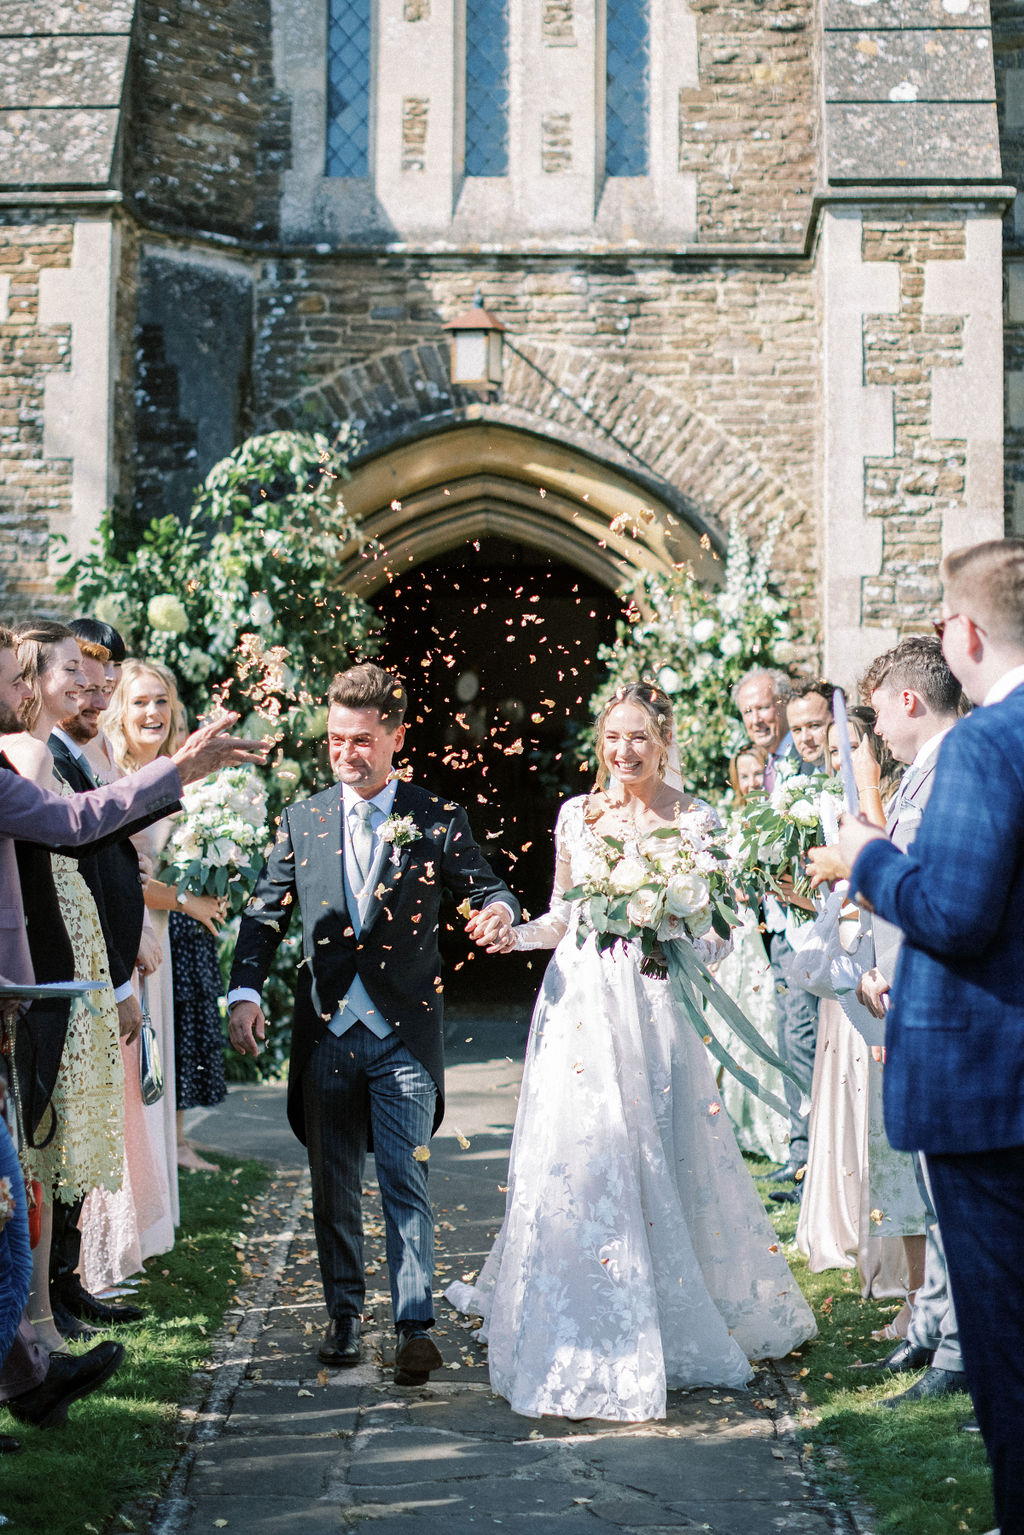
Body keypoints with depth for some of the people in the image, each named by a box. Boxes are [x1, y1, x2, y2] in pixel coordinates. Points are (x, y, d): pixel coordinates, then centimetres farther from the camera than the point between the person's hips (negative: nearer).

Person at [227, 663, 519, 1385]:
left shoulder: (437, 819, 0)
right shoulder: (302, 820, 6)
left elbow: (486, 887, 2)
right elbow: (265, 913, 7)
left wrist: (499, 909, -23)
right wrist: (245, 991, -6)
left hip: (404, 1033, -3)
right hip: (326, 1030, 3)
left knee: (405, 1179, -5)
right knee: (333, 1184, 11)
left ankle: (416, 1325, 0)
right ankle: (344, 1313, 26)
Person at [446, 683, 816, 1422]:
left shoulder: (694, 820, 0)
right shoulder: (576, 815, 8)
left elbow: (715, 934, 0)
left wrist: (677, 951, -20)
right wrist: (517, 934, -5)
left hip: (655, 1002, -2)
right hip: (581, 1002, 2)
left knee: (661, 1160, 0)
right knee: (576, 1156, -2)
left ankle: (683, 1325, 19)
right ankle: (586, 1341, 9)